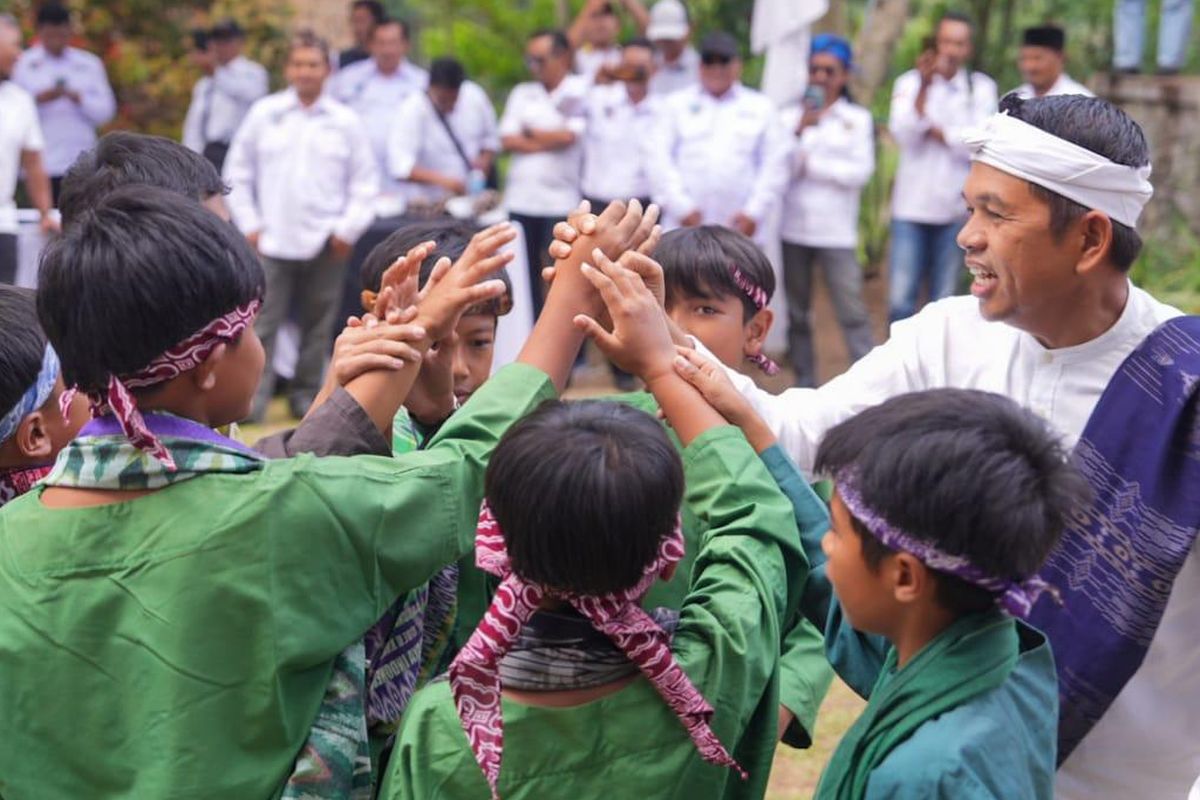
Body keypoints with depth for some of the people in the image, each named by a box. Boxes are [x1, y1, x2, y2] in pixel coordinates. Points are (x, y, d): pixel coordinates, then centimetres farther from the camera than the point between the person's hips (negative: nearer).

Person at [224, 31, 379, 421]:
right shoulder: (263, 114, 5)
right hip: (272, 240, -1)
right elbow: (238, 174, 9)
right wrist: (249, 224, 2)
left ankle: (306, 396, 16)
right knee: (263, 323, -6)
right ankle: (254, 398, -4)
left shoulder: (346, 122, 4)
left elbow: (365, 183, 6)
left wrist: (348, 229, -2)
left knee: (317, 326, 7)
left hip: (325, 242, 1)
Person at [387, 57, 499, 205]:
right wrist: (441, 180, -36)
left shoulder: (475, 96, -2)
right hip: (430, 206, -4)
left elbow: (490, 138, 14)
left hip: (473, 199, 4)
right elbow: (399, 167, -25)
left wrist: (486, 159, -8)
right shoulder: (411, 111, -16)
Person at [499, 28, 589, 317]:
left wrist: (531, 132, 3)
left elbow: (569, 136, -11)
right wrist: (548, 141, -3)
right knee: (525, 270, 7)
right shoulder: (522, 93, 15)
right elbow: (508, 140, 6)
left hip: (561, 199, -5)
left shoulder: (581, 92, 1)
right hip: (521, 198, 5)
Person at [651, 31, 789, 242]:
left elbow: (774, 166, 7)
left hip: (739, 229, 0)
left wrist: (754, 213, -3)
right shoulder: (677, 104, 13)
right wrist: (681, 208, -5)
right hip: (685, 229, 0)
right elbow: (662, 161, 5)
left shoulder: (762, 108, 13)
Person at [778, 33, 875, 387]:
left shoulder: (858, 119, 5)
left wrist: (811, 165, -5)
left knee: (852, 311, -10)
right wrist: (800, 131, -13)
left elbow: (861, 171, -4)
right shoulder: (789, 115, 8)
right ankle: (804, 381, 15)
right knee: (797, 312, 8)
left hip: (836, 232, -2)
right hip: (792, 229, 3)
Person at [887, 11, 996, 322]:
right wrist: (924, 87, -20)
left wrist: (936, 132, -7)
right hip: (911, 206, 0)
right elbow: (903, 135, -11)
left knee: (944, 302, 5)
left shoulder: (981, 88, 3)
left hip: (955, 209, 0)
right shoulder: (909, 83, 3)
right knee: (900, 299, -6)